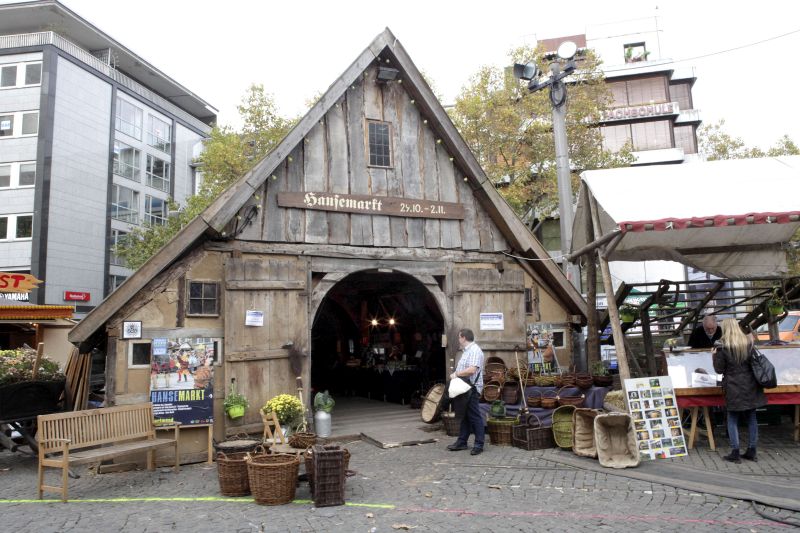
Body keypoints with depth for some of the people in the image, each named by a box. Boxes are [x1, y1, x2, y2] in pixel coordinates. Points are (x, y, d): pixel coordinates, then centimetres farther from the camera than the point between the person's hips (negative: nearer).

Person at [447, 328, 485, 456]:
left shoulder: (475, 350, -14)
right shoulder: (467, 351, 18)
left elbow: (472, 370, -25)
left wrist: (456, 374, -16)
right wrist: (455, 374, 5)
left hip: (471, 389, -10)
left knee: (474, 416, -4)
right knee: (464, 415, 14)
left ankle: (479, 444, 2)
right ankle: (462, 442, 22)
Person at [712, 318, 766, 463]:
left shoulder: (722, 346, -10)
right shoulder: (748, 343, 4)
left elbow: (719, 369, -8)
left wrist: (714, 356, 6)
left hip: (734, 388, -5)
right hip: (750, 386, 5)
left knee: (733, 420, 4)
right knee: (751, 418, 12)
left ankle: (735, 453, 4)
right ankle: (752, 451, 18)